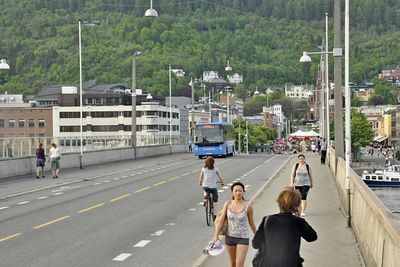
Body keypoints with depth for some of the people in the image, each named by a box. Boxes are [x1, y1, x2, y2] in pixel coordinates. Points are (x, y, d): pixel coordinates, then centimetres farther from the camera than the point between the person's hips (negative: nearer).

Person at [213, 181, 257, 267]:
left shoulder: (248, 207, -10)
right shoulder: (227, 204, -5)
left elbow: (251, 223, 2)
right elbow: (221, 220, -5)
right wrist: (216, 235, -13)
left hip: (243, 238, -3)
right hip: (230, 237, 3)